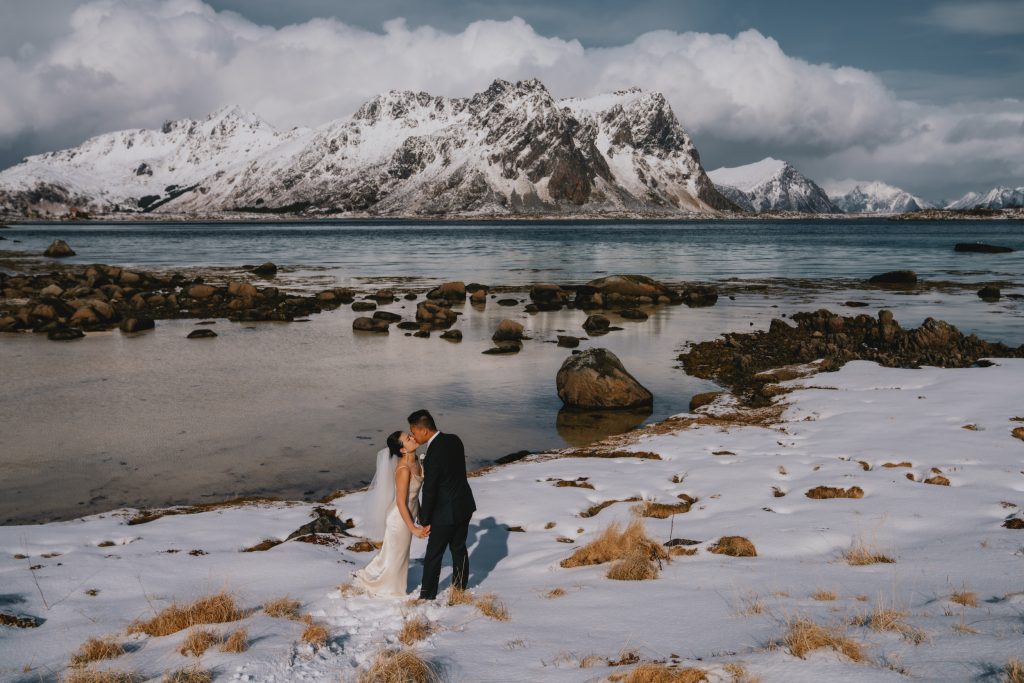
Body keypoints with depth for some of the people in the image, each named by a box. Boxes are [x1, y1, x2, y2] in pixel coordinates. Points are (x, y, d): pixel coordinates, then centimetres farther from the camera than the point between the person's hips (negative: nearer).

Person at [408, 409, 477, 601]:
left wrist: (424, 521, -10)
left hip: (446, 513, -8)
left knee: (433, 555, 7)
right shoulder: (454, 440, -3)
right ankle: (460, 588, 34)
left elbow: (429, 491, -20)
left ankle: (427, 596, 17)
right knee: (459, 548, 21)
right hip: (465, 505, 8)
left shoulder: (433, 455, -27)